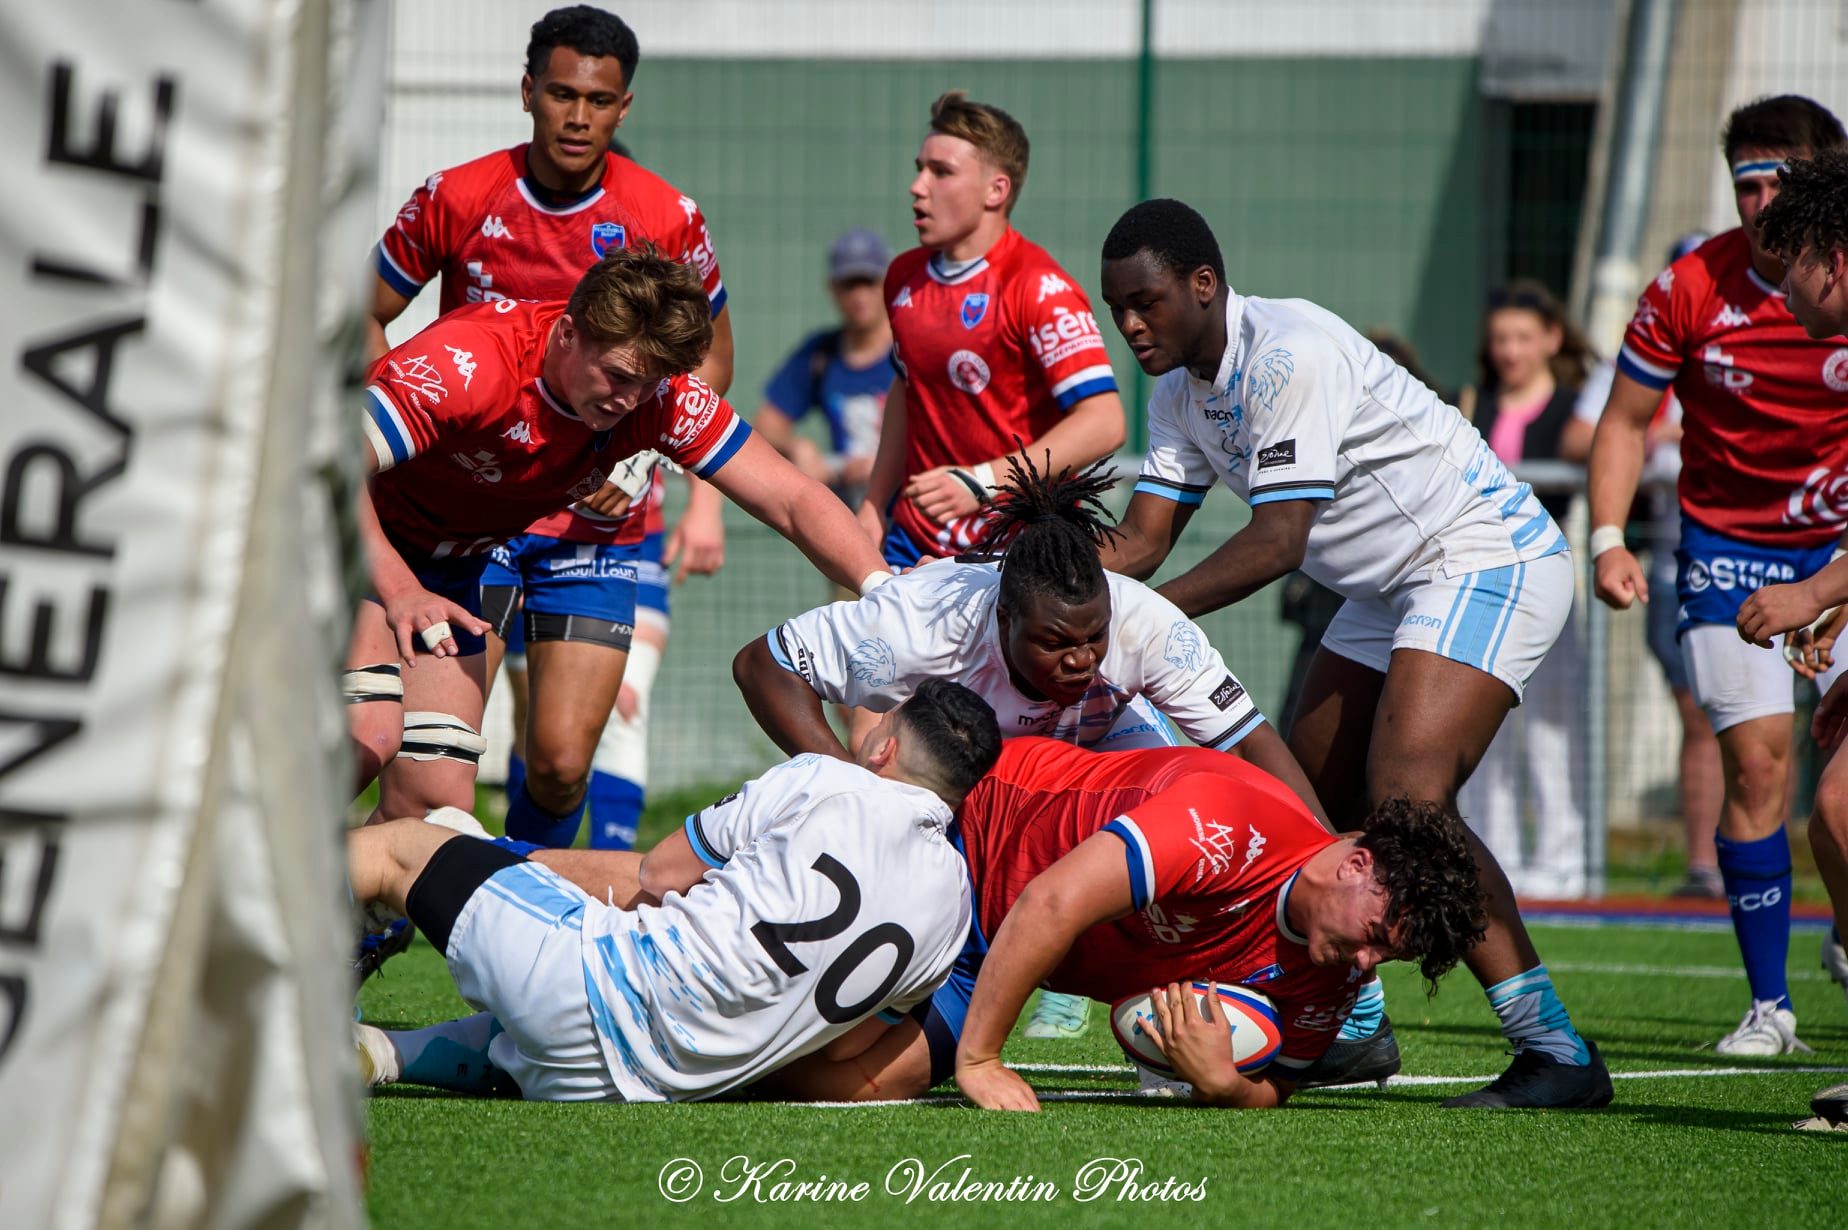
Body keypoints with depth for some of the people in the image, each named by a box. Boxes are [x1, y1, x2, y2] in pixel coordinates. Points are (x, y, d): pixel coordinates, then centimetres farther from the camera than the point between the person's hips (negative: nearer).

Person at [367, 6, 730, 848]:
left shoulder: (668, 221, -4)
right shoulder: (456, 200, -5)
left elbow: (710, 353, 12)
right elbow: (366, 318, 9)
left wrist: (702, 499, 4)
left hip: (600, 521, 0)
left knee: (562, 762, -8)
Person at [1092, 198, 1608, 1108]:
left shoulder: (1293, 355, -24)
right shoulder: (1181, 394, 5)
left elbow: (1278, 540, -26)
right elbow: (1140, 539, 4)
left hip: (1488, 562, -10)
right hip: (1388, 589, 10)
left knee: (1406, 802, -23)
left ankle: (1555, 1052, -24)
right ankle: (1353, 1024, 23)